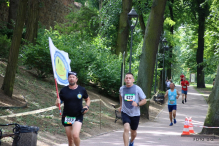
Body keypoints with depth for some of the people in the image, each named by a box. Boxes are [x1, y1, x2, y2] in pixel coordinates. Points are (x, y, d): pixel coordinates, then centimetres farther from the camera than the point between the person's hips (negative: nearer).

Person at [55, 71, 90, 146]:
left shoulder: (82, 90, 1)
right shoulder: (63, 90, 1)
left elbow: (87, 99, 17)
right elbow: (57, 103, 4)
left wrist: (87, 106, -3)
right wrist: (57, 103, -20)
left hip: (78, 117, -2)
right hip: (67, 117, 2)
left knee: (75, 135, -21)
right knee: (70, 139, 6)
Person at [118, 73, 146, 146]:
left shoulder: (137, 89, -11)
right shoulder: (122, 89, -3)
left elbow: (144, 101, -6)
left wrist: (137, 104, -25)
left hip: (135, 114, 0)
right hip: (125, 113, 0)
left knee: (133, 133, 16)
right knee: (126, 129, -24)